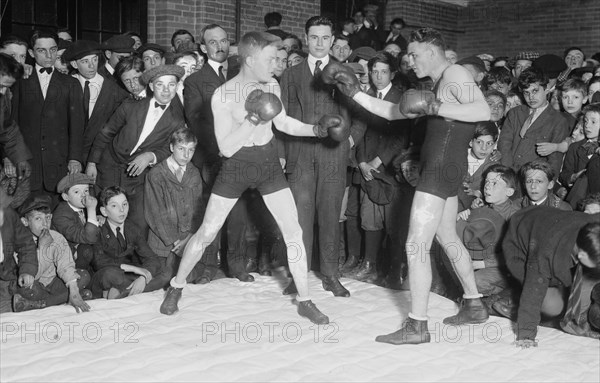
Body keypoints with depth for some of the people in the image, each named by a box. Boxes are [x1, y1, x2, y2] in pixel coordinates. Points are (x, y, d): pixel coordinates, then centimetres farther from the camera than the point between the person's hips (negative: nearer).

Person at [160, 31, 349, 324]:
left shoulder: (272, 86, -5)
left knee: (293, 232, -2)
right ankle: (176, 286, 26)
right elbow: (226, 148, -19)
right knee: (206, 233, 3)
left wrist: (315, 129, 0)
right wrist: (253, 119, -30)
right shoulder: (223, 95, -18)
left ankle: (304, 301, 10)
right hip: (236, 166, -3)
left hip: (269, 164, 4)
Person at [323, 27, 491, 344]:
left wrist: (436, 109, -26)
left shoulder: (455, 74, -8)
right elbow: (392, 112, 19)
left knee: (416, 245, -9)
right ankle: (474, 305, 33)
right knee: (447, 238, 21)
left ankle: (417, 325, -5)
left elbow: (484, 111, -24)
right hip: (441, 167, 11)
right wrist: (355, 93, 13)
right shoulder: (437, 86, 20)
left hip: (442, 166, -11)